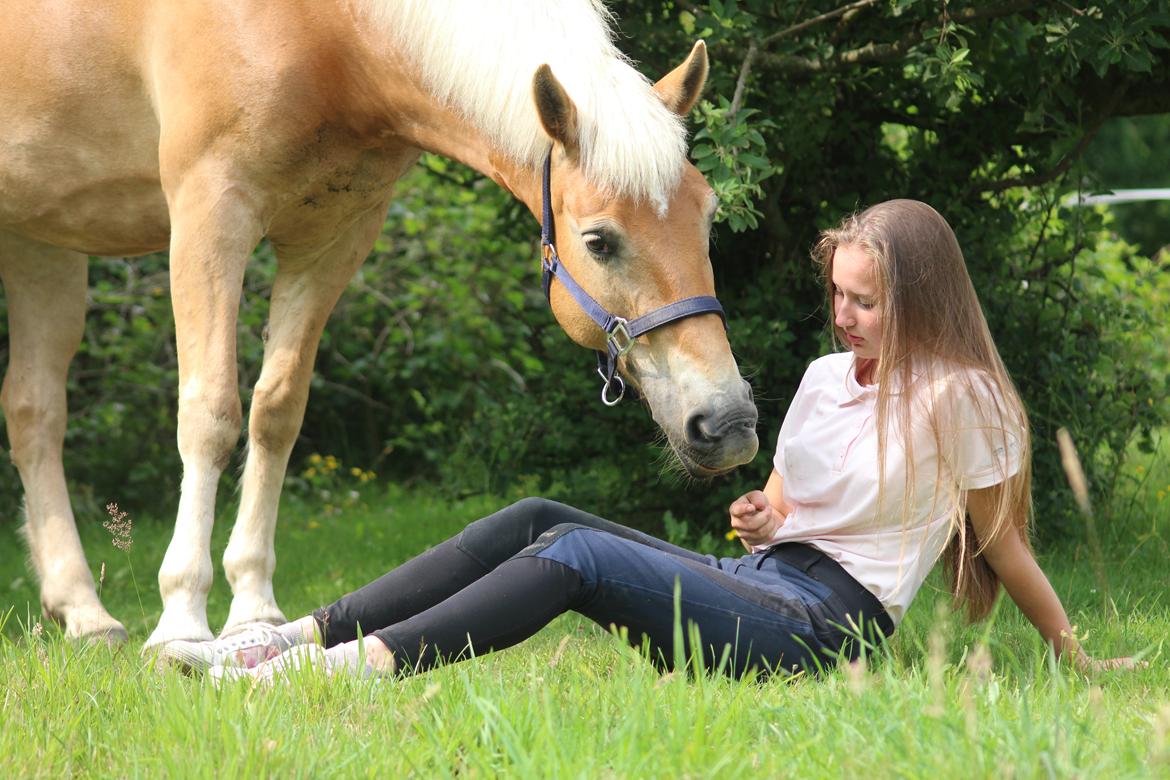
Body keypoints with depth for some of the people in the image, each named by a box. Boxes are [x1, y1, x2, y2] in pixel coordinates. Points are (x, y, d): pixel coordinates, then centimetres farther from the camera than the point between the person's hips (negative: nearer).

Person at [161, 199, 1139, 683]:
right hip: (757, 583, 8)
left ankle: (360, 664, -36)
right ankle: (306, 635, -20)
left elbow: (1002, 543, 3)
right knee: (537, 519, -11)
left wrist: (1077, 659, 6)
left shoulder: (959, 398, -5)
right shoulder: (824, 380, 17)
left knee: (576, 553, -25)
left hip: (829, 623, -8)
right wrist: (755, 523, 2)